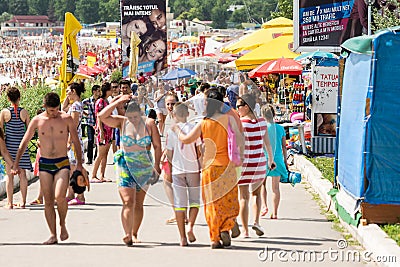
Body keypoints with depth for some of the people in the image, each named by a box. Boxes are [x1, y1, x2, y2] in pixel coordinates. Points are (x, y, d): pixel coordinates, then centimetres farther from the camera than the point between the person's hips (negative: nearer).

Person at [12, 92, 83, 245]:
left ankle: (62, 225, 4)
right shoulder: (37, 121, 2)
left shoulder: (66, 119, -1)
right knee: (48, 201, -1)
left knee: (59, 196, -21)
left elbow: (76, 142, 6)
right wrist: (16, 164, 2)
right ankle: (53, 235, 6)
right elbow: (24, 143, 8)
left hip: (62, 163, -2)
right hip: (44, 164, 2)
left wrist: (79, 164, 1)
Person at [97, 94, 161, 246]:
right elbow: (102, 116, -12)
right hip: (125, 165, -1)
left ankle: (134, 234, 18)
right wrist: (118, 101, -11)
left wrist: (156, 165, -3)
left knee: (138, 204, 8)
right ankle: (128, 235, -24)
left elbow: (157, 146, 3)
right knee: (128, 201, -14)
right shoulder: (122, 122, 0)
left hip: (144, 166, 1)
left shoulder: (149, 124, -1)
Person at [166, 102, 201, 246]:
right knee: (194, 201, 13)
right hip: (193, 169, 0)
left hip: (177, 170, 0)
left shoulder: (171, 131, -1)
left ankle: (183, 237, 2)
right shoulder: (194, 128, -3)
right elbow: (200, 150, -2)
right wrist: (202, 166, 9)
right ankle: (190, 226, -9)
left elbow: (169, 153, 1)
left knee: (179, 204, 3)